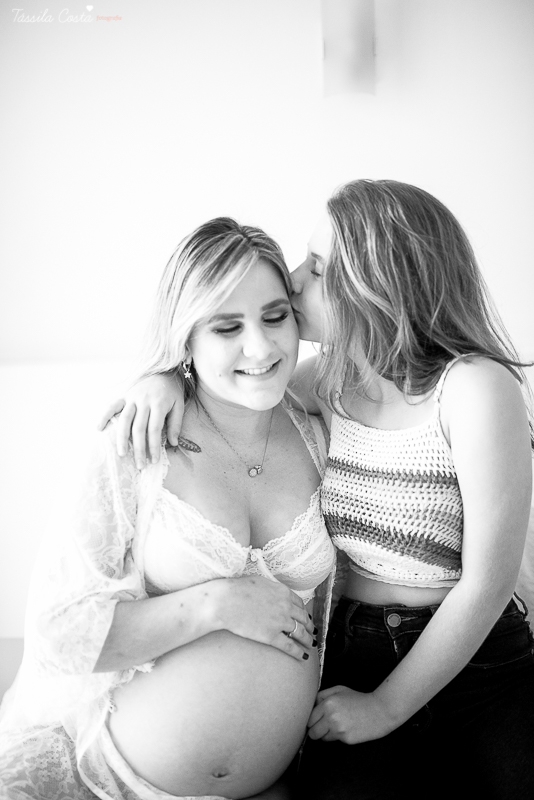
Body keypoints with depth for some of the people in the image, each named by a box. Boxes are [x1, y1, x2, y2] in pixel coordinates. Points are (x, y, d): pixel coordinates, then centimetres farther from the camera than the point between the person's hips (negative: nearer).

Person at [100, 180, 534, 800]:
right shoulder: (333, 381, 2)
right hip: (353, 662, 3)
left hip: (478, 671, -3)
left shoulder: (474, 386, -14)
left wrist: (385, 705, -9)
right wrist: (166, 378, -5)